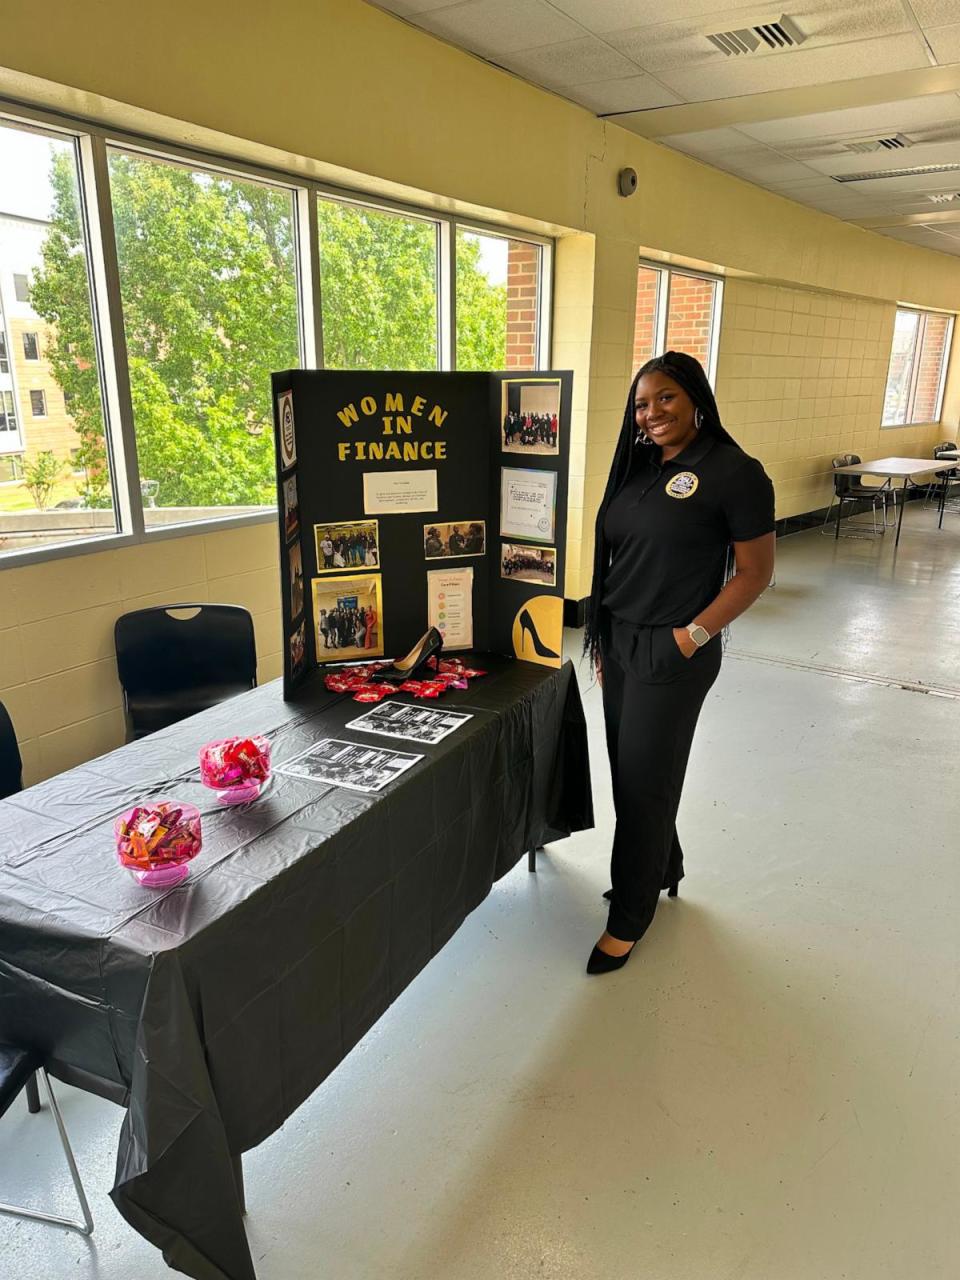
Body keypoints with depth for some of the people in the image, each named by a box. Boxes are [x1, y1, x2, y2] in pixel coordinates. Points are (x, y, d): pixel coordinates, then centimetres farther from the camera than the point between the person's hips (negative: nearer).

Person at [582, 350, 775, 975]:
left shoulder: (734, 473, -12)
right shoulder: (639, 467, 9)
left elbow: (756, 572, -10)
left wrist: (694, 635, -16)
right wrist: (605, 638, 12)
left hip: (672, 654, -7)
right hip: (619, 642, 7)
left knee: (645, 781, 3)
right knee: (629, 771, 16)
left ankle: (629, 918, 19)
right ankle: (663, 869, 40)